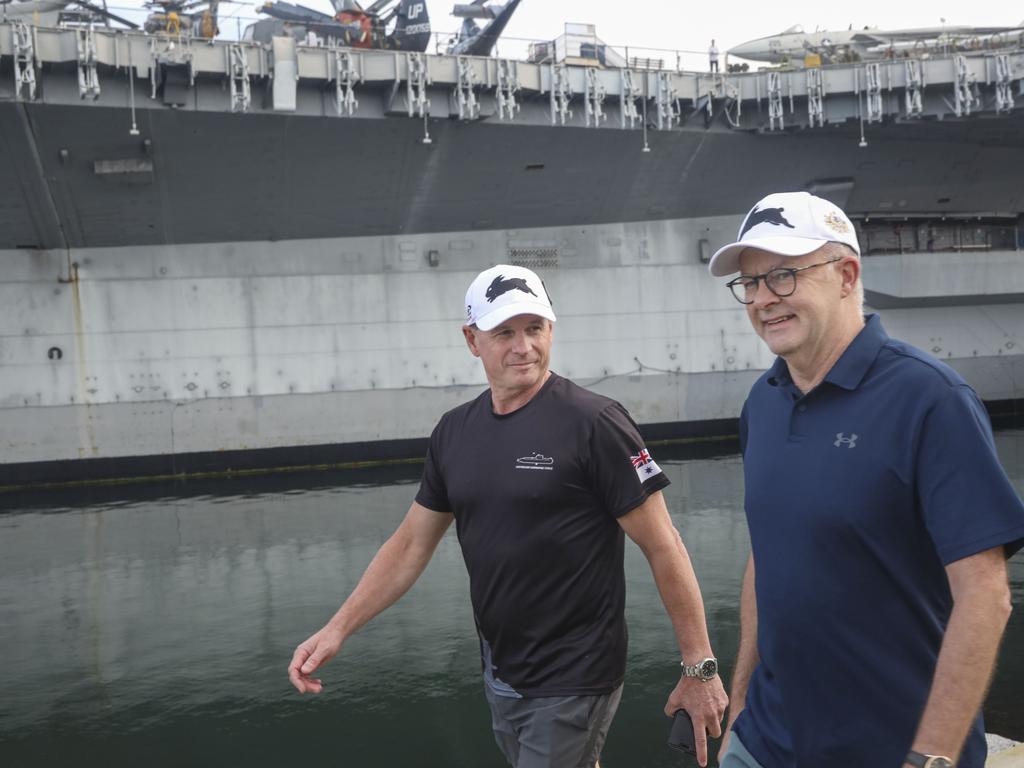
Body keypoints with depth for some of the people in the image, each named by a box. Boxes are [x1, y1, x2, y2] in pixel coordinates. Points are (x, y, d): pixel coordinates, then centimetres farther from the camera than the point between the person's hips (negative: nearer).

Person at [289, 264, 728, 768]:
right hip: (500, 678, 6)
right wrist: (338, 628, 3)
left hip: (573, 681, -6)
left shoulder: (592, 423, -15)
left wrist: (699, 667, -13)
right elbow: (411, 544, 10)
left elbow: (663, 548, -14)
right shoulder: (454, 432, 3)